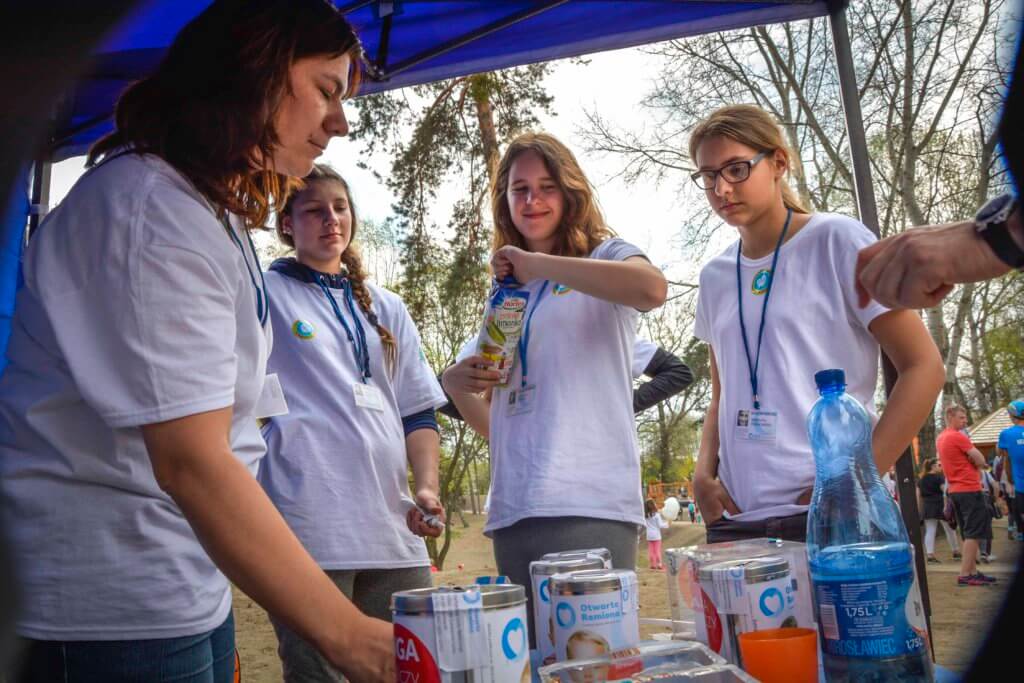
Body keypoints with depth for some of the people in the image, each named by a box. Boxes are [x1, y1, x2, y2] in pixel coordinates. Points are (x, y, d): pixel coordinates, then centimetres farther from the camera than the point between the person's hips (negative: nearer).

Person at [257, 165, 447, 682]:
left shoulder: (387, 309, 20)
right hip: (307, 525, -5)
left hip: (392, 525, 5)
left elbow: (418, 412, 16)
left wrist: (427, 487, 3)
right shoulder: (264, 293, 8)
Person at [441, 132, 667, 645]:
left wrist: (535, 263, -16)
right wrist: (456, 385, -1)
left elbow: (653, 288, -22)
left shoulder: (605, 256, 6)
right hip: (513, 510, 6)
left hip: (589, 502, -5)